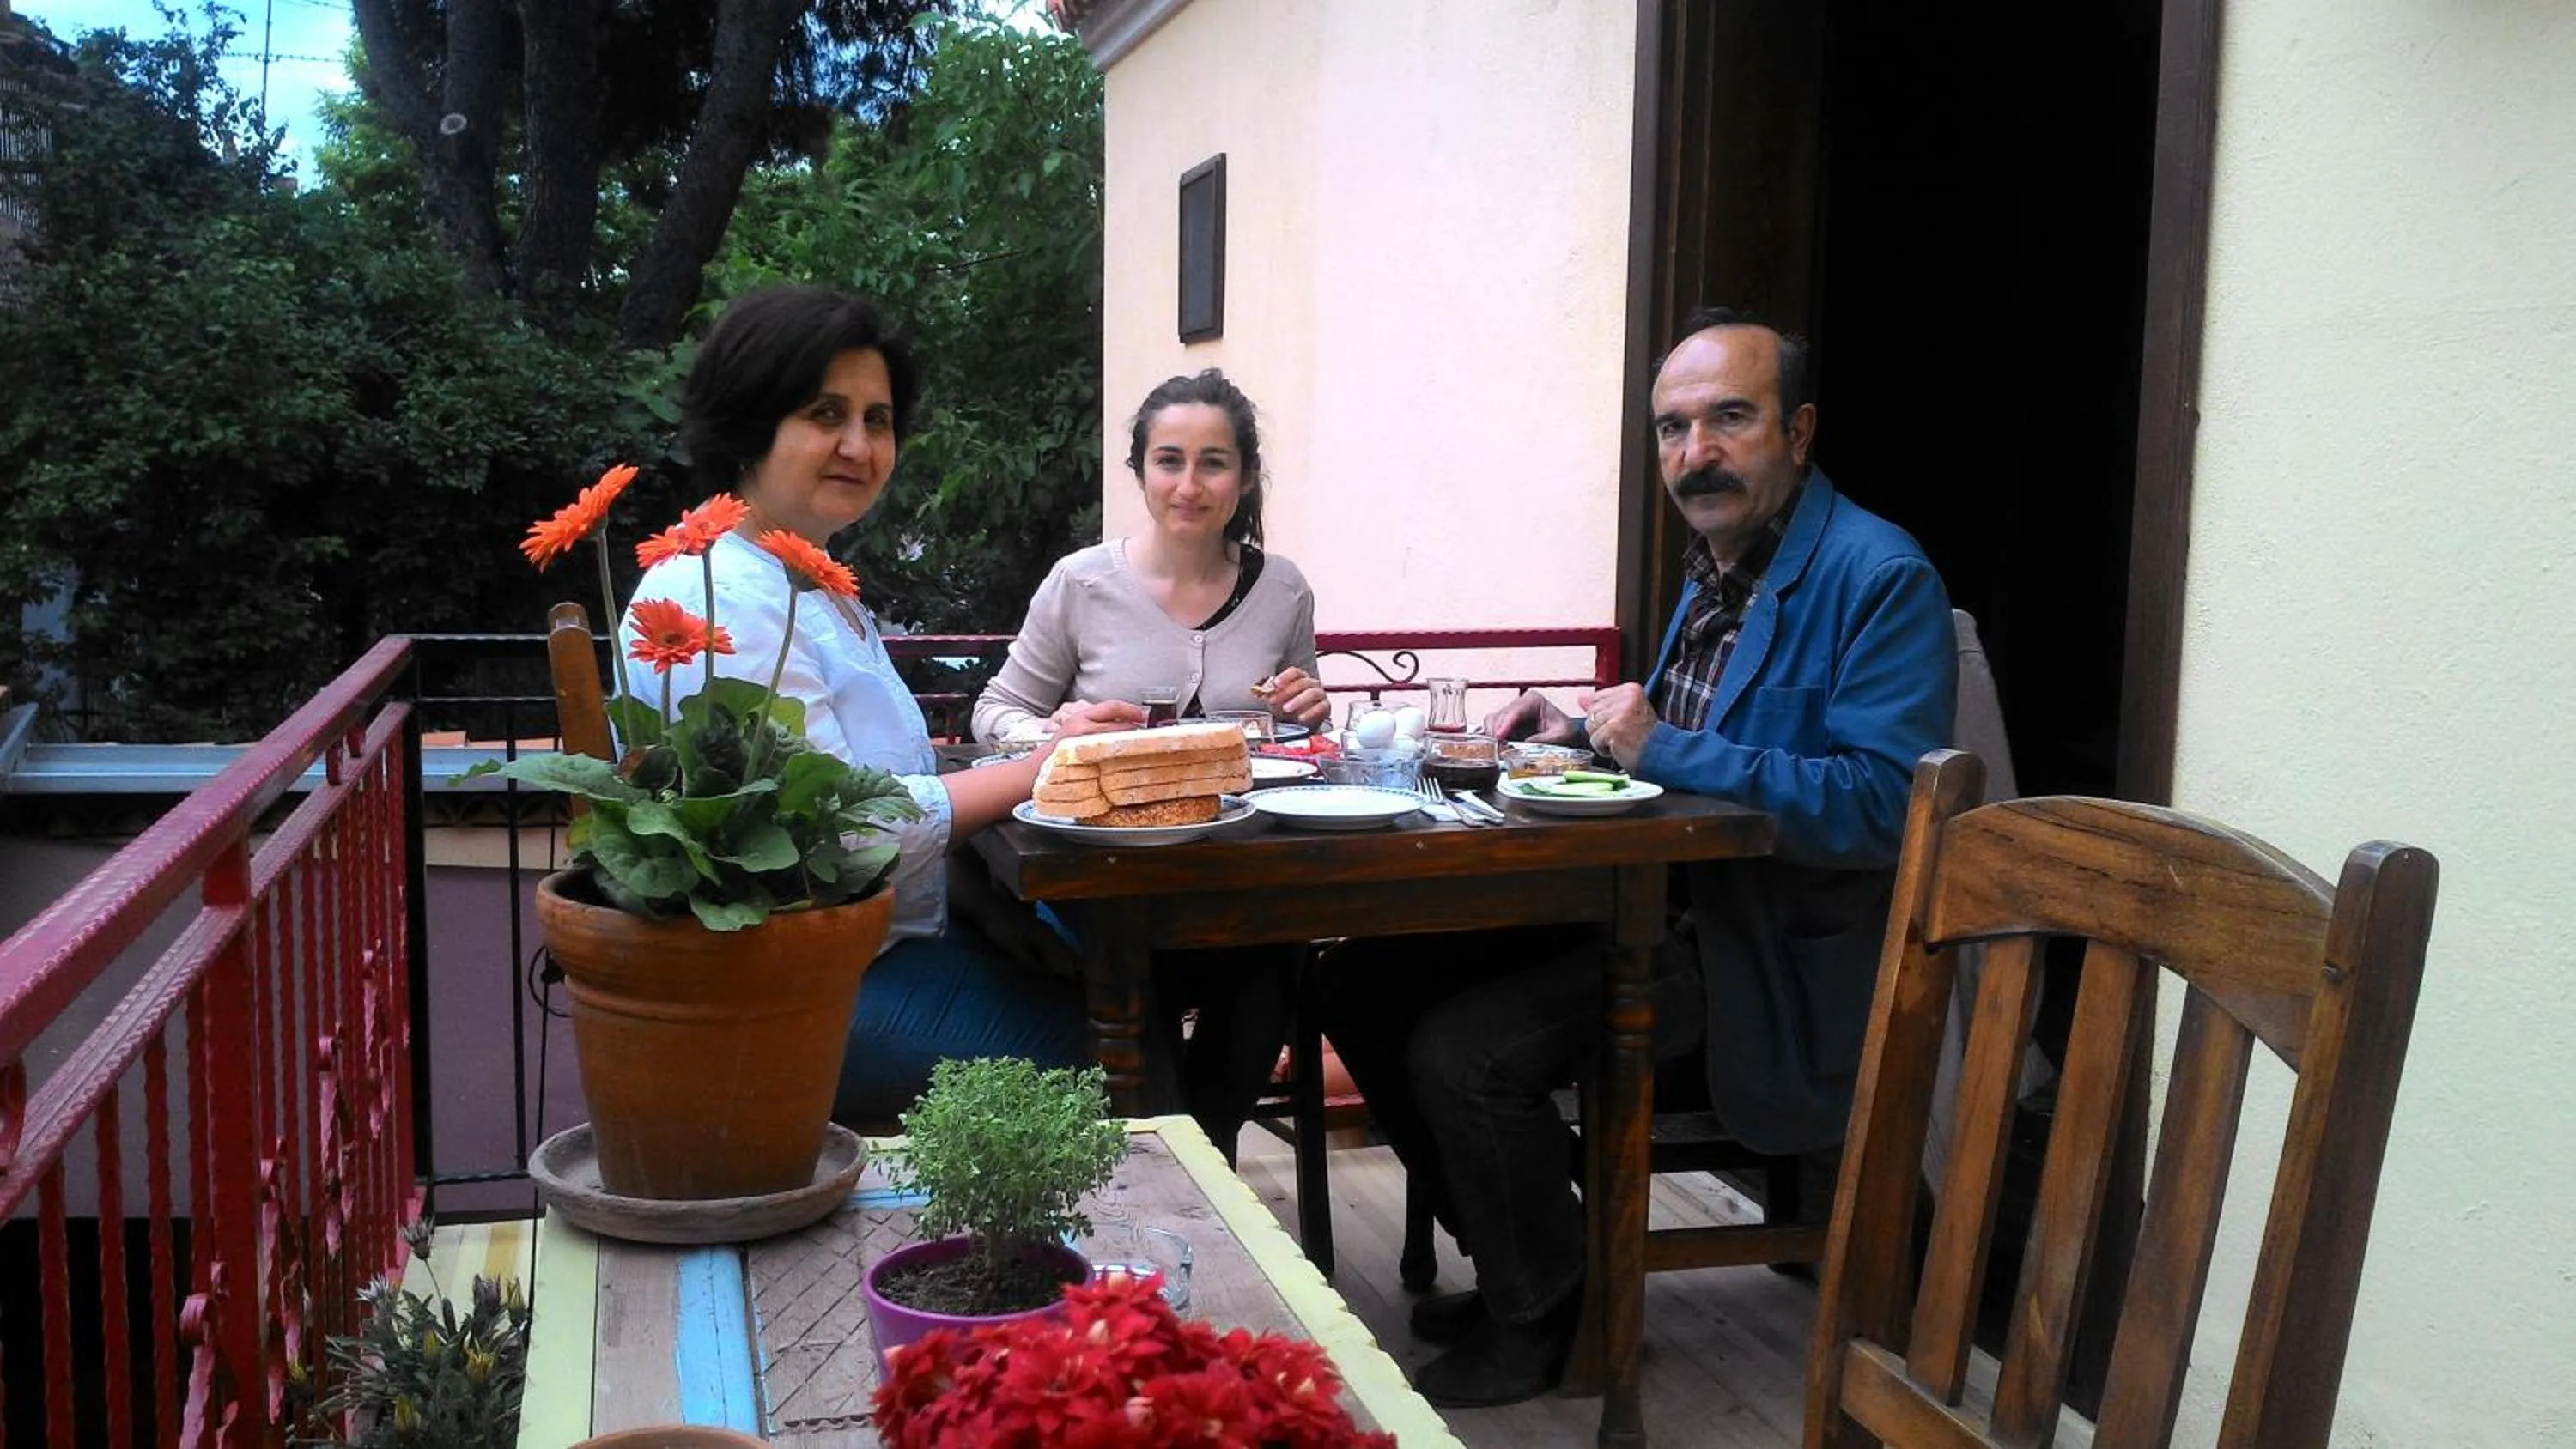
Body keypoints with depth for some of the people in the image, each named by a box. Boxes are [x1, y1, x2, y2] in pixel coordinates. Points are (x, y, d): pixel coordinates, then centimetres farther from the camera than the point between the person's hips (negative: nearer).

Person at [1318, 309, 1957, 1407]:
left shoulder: (1879, 578, -15)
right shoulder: (1714, 567, 13)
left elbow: (1885, 804, -24)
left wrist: (1668, 749, -24)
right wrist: (1583, 733, 4)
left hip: (1772, 955, -9)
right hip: (1658, 900, 9)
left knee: (1464, 1052, -23)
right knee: (1365, 983, 5)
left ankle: (1539, 1323, 4)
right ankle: (1524, 1262, 18)